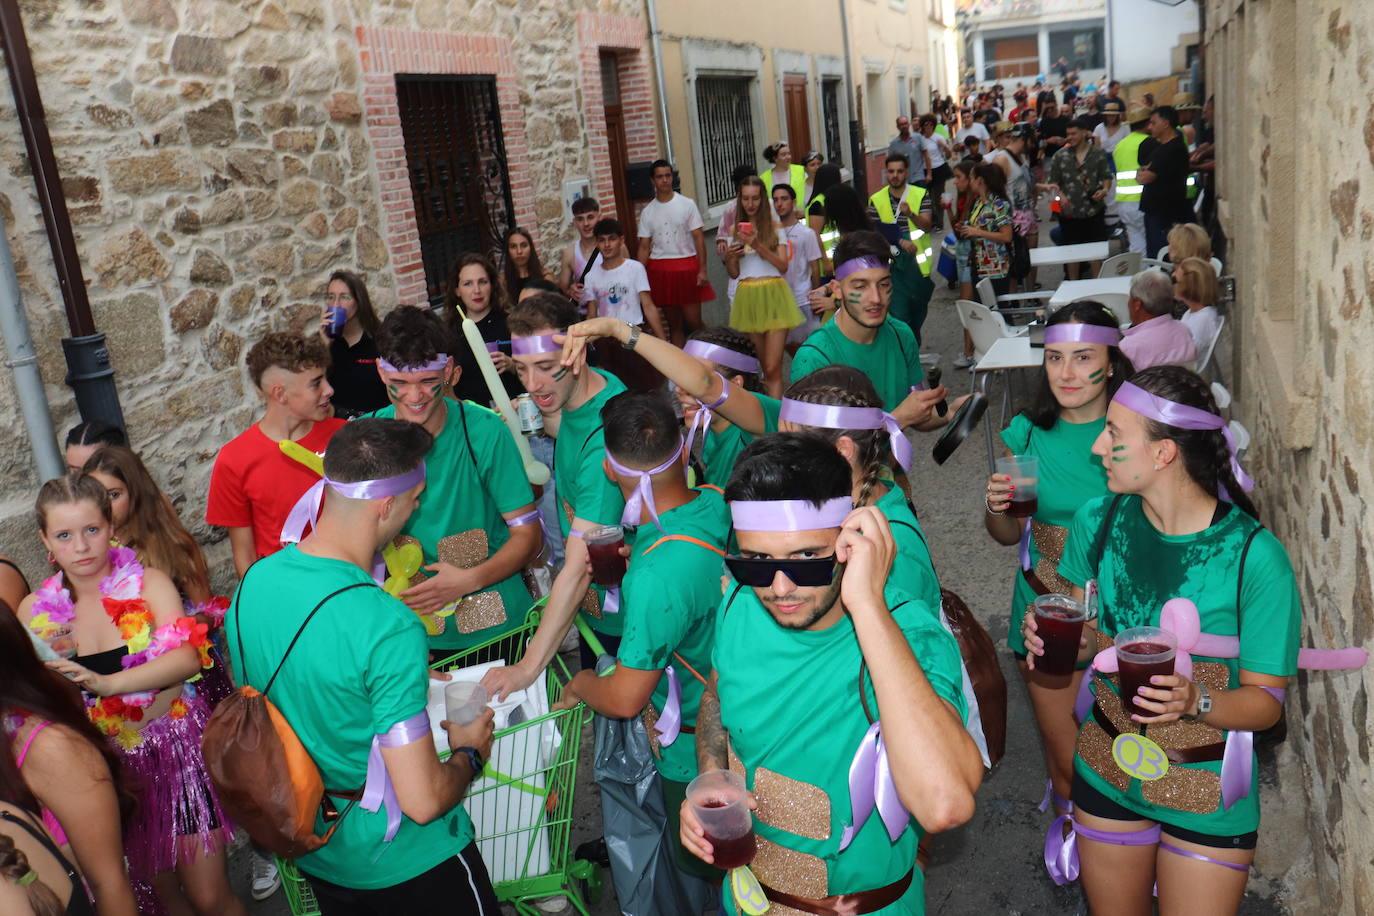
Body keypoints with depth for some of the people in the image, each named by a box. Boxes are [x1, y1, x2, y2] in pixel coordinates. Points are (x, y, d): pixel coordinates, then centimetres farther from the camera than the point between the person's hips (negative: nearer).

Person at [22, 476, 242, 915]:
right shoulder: (35, 610, 0)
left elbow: (187, 657, -23)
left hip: (177, 748, -3)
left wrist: (105, 683, -34)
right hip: (112, 763, 3)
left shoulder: (148, 583, -9)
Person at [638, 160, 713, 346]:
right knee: (673, 323, 7)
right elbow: (644, 247, 7)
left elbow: (698, 237, -3)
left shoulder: (687, 204, 1)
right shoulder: (648, 212, 7)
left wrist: (702, 270, -10)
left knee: (693, 320, -5)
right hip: (660, 271, 3)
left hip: (687, 267, -3)